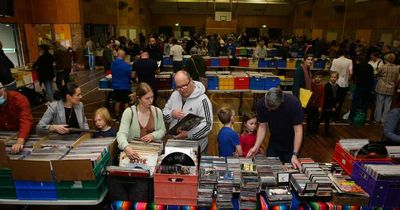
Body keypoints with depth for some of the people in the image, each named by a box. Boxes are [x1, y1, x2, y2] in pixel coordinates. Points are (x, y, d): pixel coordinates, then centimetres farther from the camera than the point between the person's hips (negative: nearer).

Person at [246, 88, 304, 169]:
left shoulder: (293, 103, -30)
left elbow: (298, 130, -26)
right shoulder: (261, 104, -20)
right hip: (274, 142, 3)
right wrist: (256, 146, -21)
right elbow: (262, 126, -10)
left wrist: (295, 155, -30)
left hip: (292, 144, -2)